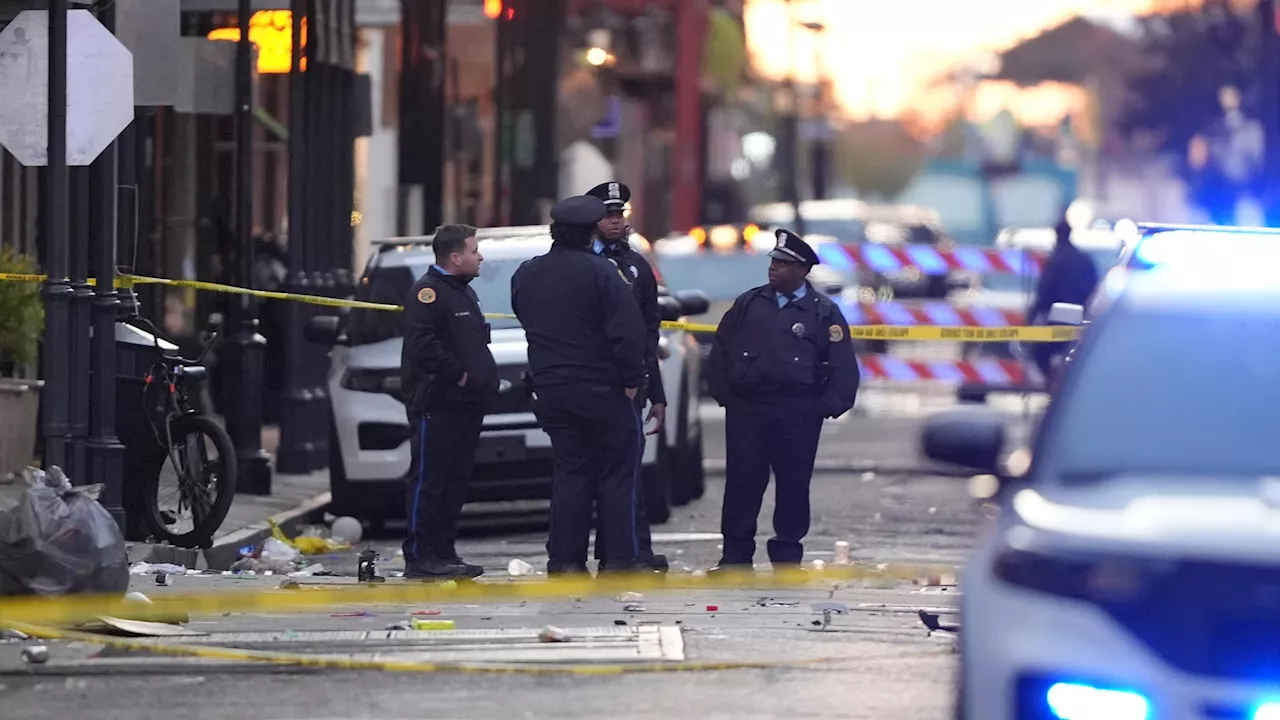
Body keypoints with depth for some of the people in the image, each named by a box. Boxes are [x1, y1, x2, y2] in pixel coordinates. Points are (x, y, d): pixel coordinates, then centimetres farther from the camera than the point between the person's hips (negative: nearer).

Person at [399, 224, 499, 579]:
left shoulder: (464, 292, 20)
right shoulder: (429, 292, -12)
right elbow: (423, 344, -24)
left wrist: (484, 377, 13)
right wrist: (457, 373, -18)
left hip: (467, 403, 10)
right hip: (436, 404, -10)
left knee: (456, 482, 11)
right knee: (429, 480, -8)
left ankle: (444, 553, 16)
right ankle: (419, 557, -7)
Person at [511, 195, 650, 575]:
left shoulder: (525, 275, 7)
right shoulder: (600, 272, -13)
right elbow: (627, 330, -17)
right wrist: (631, 379, -9)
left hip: (550, 390, 5)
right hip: (600, 388, -5)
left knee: (569, 472, 9)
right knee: (617, 475, 3)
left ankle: (565, 559, 4)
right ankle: (621, 560, 0)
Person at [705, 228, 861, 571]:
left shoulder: (823, 312, 1)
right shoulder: (749, 304, 9)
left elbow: (844, 366, 0)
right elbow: (720, 351, 13)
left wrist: (827, 407, -7)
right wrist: (724, 393, 5)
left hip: (798, 415, -2)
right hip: (746, 410, 2)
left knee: (793, 485, 3)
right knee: (742, 482, 0)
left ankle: (787, 557, 12)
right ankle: (735, 554, 7)